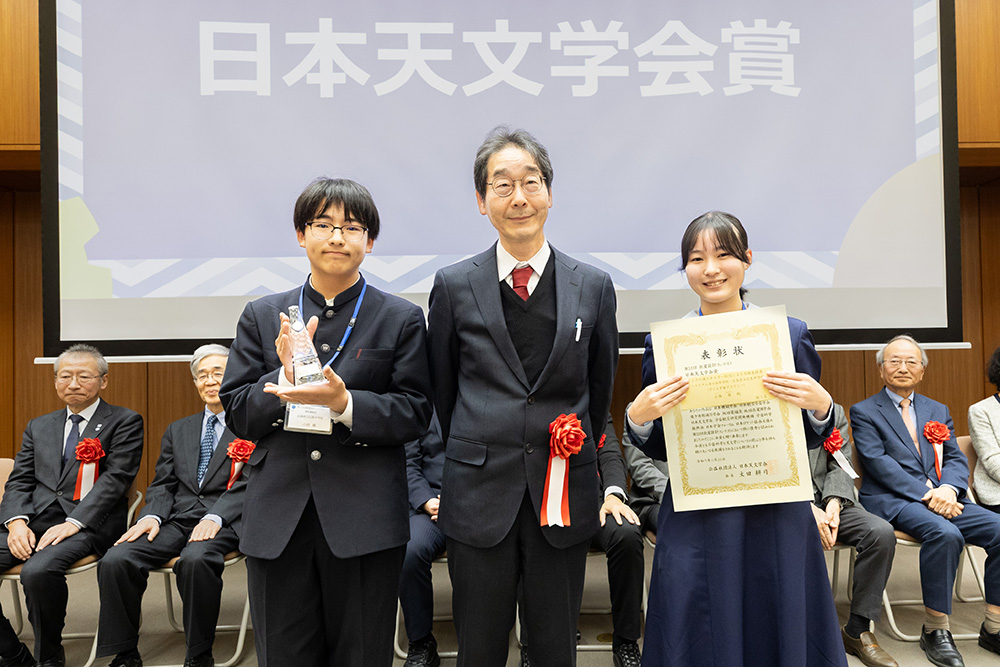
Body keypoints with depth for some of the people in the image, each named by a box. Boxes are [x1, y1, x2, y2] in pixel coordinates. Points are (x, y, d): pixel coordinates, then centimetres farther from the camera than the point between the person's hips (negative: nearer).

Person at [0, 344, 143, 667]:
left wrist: (73, 523, -17)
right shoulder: (38, 427, 22)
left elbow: (115, 479, -7)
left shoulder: (125, 422, 4)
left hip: (88, 523, -5)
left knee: (38, 571, -31)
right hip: (35, 519, 6)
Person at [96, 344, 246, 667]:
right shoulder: (178, 430, 24)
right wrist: (152, 516, -5)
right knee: (115, 561, -20)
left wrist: (215, 517, -20)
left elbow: (250, 483, -6)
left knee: (195, 559, -36)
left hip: (225, 520, -5)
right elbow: (163, 484, 17)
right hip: (176, 518, 5)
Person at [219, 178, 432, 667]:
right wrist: (284, 376, -14)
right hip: (277, 518, 2)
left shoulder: (401, 319, 2)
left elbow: (415, 415, -4)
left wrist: (345, 403, -20)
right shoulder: (261, 316, 8)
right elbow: (237, 415, 5)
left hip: (365, 521, -1)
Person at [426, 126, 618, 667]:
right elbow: (440, 390, 9)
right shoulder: (454, 286, 0)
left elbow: (601, 387, 11)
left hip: (564, 495, 1)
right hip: (479, 496, 0)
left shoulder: (593, 287, 2)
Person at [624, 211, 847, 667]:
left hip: (776, 522, 0)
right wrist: (637, 417, -13)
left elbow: (812, 440, 8)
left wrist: (820, 405, -12)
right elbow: (657, 450, 6)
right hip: (695, 524, 0)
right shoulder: (663, 342, 2)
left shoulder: (789, 333, 2)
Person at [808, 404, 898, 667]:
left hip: (828, 501, 4)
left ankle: (857, 630, -10)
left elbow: (841, 467, 9)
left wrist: (834, 503, -11)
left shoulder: (834, 411, 17)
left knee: (882, 532, -22)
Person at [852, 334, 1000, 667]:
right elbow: (878, 462, -8)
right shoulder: (864, 411, 5)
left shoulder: (938, 411, 22)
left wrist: (948, 489, -10)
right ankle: (935, 631, -18)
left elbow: (957, 459, 13)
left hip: (941, 498, 6)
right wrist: (925, 494, -18)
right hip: (892, 500, -5)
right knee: (944, 534, -33)